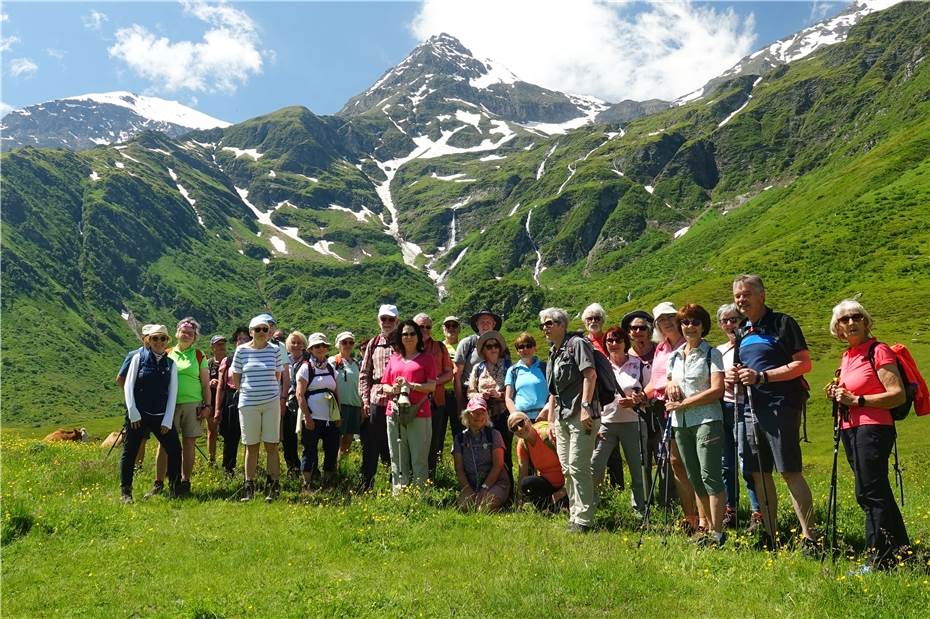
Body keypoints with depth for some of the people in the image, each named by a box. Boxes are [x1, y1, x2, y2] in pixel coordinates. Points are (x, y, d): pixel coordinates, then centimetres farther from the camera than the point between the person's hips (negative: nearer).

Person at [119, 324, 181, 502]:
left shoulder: (170, 364, 7)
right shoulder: (138, 358, 1)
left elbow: (172, 393, 4)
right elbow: (128, 386, -1)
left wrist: (168, 420, -2)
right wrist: (133, 413, -8)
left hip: (161, 416, 2)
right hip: (138, 415, -2)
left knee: (174, 450, 1)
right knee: (129, 452, 2)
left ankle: (175, 489, 16)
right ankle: (125, 492, 13)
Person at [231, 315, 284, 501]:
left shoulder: (274, 350, 3)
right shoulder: (242, 350, 0)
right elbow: (235, 377, 9)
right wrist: (246, 391, 7)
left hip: (271, 403, 0)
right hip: (248, 403, 0)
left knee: (271, 445, 1)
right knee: (251, 446, 7)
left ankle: (274, 485, 8)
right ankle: (249, 487, 15)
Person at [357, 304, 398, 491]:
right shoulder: (373, 344, 12)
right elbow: (364, 374, 11)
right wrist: (365, 399, 3)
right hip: (375, 400, 2)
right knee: (370, 445, 7)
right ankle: (366, 485, 16)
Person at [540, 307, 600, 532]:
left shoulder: (577, 343, -3)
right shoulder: (553, 354, 21)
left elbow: (590, 374, -15)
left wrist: (585, 406, -22)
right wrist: (551, 421, 21)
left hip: (581, 415, -9)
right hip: (562, 417, 9)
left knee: (578, 467, -11)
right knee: (566, 469, 10)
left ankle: (583, 520, -5)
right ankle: (574, 517, 19)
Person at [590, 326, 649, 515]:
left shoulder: (639, 364, 4)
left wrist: (634, 402, -12)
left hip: (633, 423, 0)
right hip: (605, 423, 1)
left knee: (638, 470, 4)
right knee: (593, 468, -8)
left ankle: (641, 510, 20)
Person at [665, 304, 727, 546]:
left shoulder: (712, 353, -3)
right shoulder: (674, 356, 15)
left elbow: (717, 390, -12)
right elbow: (669, 385, 24)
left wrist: (683, 403, -13)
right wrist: (670, 385, 0)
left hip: (706, 420, -6)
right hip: (680, 423, 6)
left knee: (710, 475, -9)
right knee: (694, 478, 10)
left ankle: (718, 532, -2)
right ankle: (707, 527, 19)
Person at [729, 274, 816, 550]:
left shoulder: (782, 323, -4)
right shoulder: (742, 332, 17)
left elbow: (804, 364, -10)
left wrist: (762, 376, -18)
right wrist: (734, 376, 4)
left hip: (781, 406, -7)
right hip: (752, 408, 7)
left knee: (790, 472, -9)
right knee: (759, 473, 8)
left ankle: (808, 536, -1)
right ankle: (770, 535, 16)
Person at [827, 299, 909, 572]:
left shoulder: (878, 351, -9)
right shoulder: (846, 356, 15)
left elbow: (898, 395, -15)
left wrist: (856, 400, -18)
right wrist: (838, 396, 7)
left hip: (873, 427, -9)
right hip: (850, 429, 9)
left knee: (869, 493, -10)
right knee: (878, 493, 14)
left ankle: (879, 559, -3)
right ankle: (900, 552, 25)